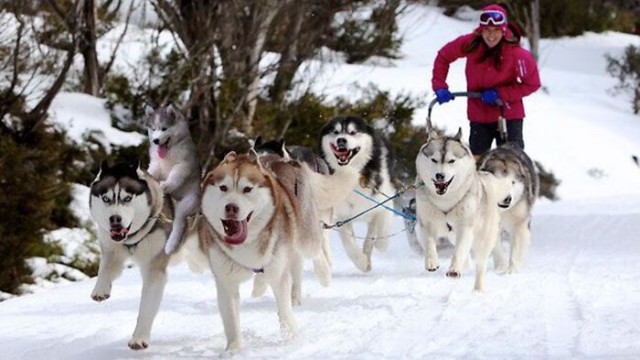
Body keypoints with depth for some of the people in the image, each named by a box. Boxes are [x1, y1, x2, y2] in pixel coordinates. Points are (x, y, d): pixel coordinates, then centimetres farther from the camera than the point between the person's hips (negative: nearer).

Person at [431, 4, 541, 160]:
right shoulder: (471, 44, -12)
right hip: (479, 114, 3)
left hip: (509, 113, -3)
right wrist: (439, 86, -8)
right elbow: (443, 57, 3)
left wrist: (500, 93, -19)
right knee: (475, 160, 3)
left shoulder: (517, 54, -20)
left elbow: (532, 84, -11)